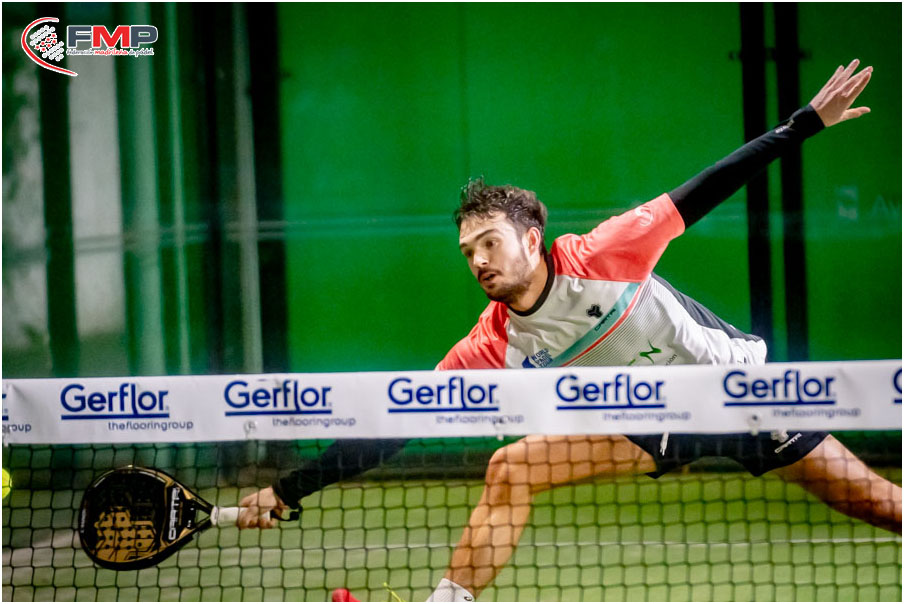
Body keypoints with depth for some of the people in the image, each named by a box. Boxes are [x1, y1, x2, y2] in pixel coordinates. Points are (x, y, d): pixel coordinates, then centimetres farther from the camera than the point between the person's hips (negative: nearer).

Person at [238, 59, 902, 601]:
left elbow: (698, 196, -15)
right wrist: (287, 490, -19)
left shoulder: (601, 257, -23)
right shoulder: (489, 350, -14)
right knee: (511, 470, -13)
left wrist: (807, 122, -14)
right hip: (651, 422, 3)